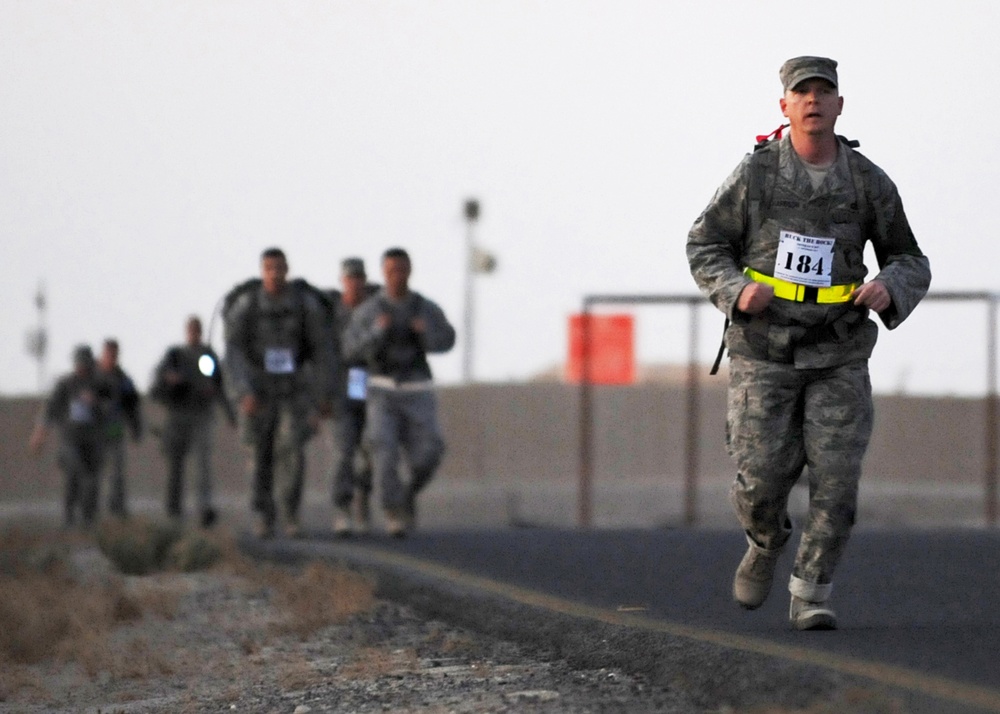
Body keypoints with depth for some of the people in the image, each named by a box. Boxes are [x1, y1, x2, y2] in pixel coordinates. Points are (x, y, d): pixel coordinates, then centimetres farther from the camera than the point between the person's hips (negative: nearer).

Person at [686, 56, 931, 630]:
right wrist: (737, 291, -18)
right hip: (764, 351, -1)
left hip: (837, 354, 1)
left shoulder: (871, 183, -4)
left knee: (836, 481, -10)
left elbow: (911, 266, 5)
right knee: (762, 482, -4)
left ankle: (810, 598, 3)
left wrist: (889, 288, -20)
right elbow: (705, 248, 3)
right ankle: (766, 544, 30)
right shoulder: (756, 173, -7)